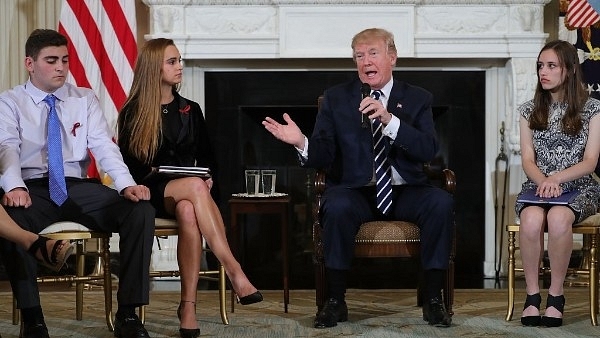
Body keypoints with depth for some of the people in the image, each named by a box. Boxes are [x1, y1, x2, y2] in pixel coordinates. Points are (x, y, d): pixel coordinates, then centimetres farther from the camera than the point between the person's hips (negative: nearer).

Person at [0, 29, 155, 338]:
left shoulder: (85, 99, 15)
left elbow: (103, 146, 2)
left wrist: (126, 184, -18)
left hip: (78, 188, 3)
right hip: (33, 190, -3)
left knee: (141, 209, -23)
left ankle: (128, 313, -19)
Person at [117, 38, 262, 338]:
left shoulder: (190, 111, 17)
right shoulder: (132, 113, 5)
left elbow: (206, 156, 19)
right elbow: (127, 165, 1)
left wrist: (208, 178, -4)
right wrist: (156, 174, -15)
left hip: (185, 194, 3)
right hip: (151, 194, -3)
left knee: (188, 211, -38)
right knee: (194, 187, -38)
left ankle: (188, 305, -43)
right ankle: (234, 272, -46)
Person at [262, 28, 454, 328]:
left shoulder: (417, 99, 8)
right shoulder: (336, 98, 8)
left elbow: (428, 151, -8)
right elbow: (323, 157, 1)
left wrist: (389, 120, -21)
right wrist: (302, 143, -22)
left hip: (405, 191, 1)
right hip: (356, 190, -1)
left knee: (442, 203, -29)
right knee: (337, 207, -35)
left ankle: (433, 299, -19)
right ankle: (335, 301, -21)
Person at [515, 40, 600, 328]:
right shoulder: (530, 110, 11)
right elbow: (527, 160, 4)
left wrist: (556, 178, -20)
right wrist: (544, 182, -18)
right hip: (538, 185, 2)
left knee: (558, 218, -38)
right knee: (532, 219, -35)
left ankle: (556, 294, -24)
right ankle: (532, 294, -24)